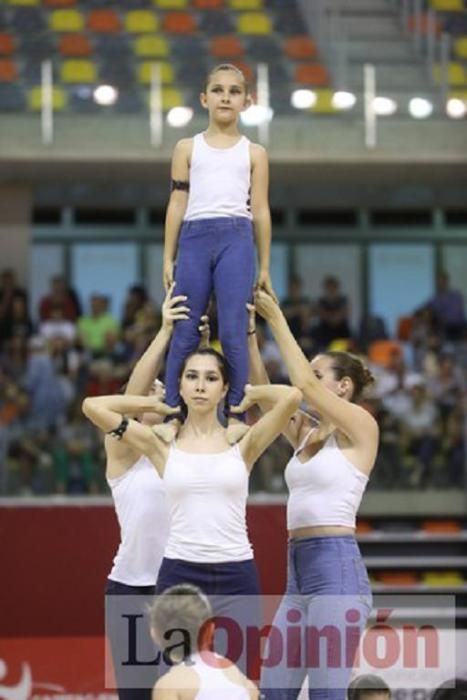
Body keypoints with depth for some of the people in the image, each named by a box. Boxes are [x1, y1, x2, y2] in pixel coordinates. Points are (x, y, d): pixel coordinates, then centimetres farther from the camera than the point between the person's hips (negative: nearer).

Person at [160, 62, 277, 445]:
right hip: (195, 238, 1)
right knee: (184, 333, -1)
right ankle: (173, 415, 1)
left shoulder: (254, 153, 13)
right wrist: (168, 258, 6)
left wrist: (265, 267, 8)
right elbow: (177, 204, 12)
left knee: (233, 331, -8)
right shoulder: (188, 148, 15)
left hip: (236, 239, -1)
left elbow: (261, 210, 11)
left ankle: (235, 414, -4)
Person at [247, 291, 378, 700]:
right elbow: (262, 391, 12)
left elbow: (304, 384, -14)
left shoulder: (361, 428, -3)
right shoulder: (307, 433, 18)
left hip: (338, 571, -9)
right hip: (299, 574, 9)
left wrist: (277, 320, -8)